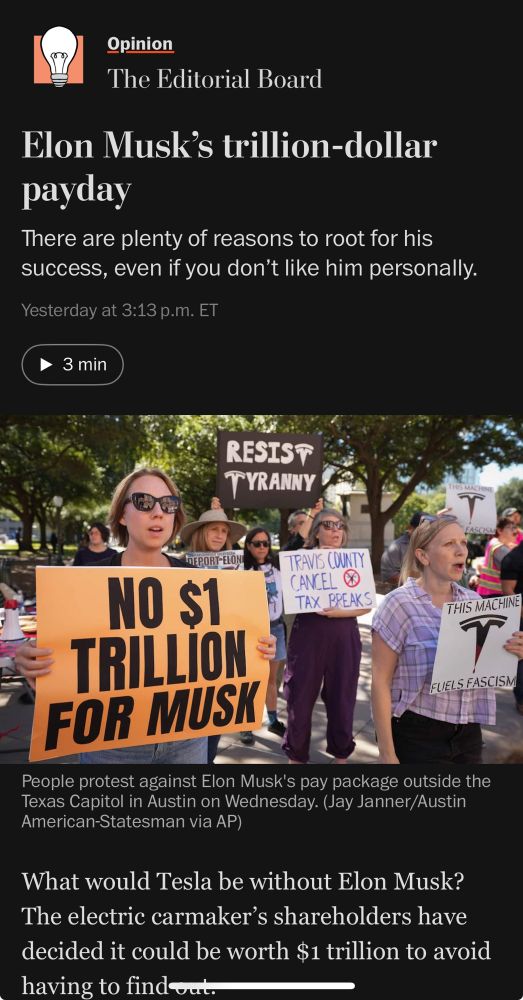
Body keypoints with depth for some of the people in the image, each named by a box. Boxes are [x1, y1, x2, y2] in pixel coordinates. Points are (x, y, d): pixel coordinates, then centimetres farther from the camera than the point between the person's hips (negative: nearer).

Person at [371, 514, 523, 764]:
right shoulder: (400, 604, -13)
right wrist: (386, 752, -14)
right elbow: (380, 682, -13)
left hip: (468, 733, 5)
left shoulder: (473, 601, 3)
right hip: (417, 735, -5)